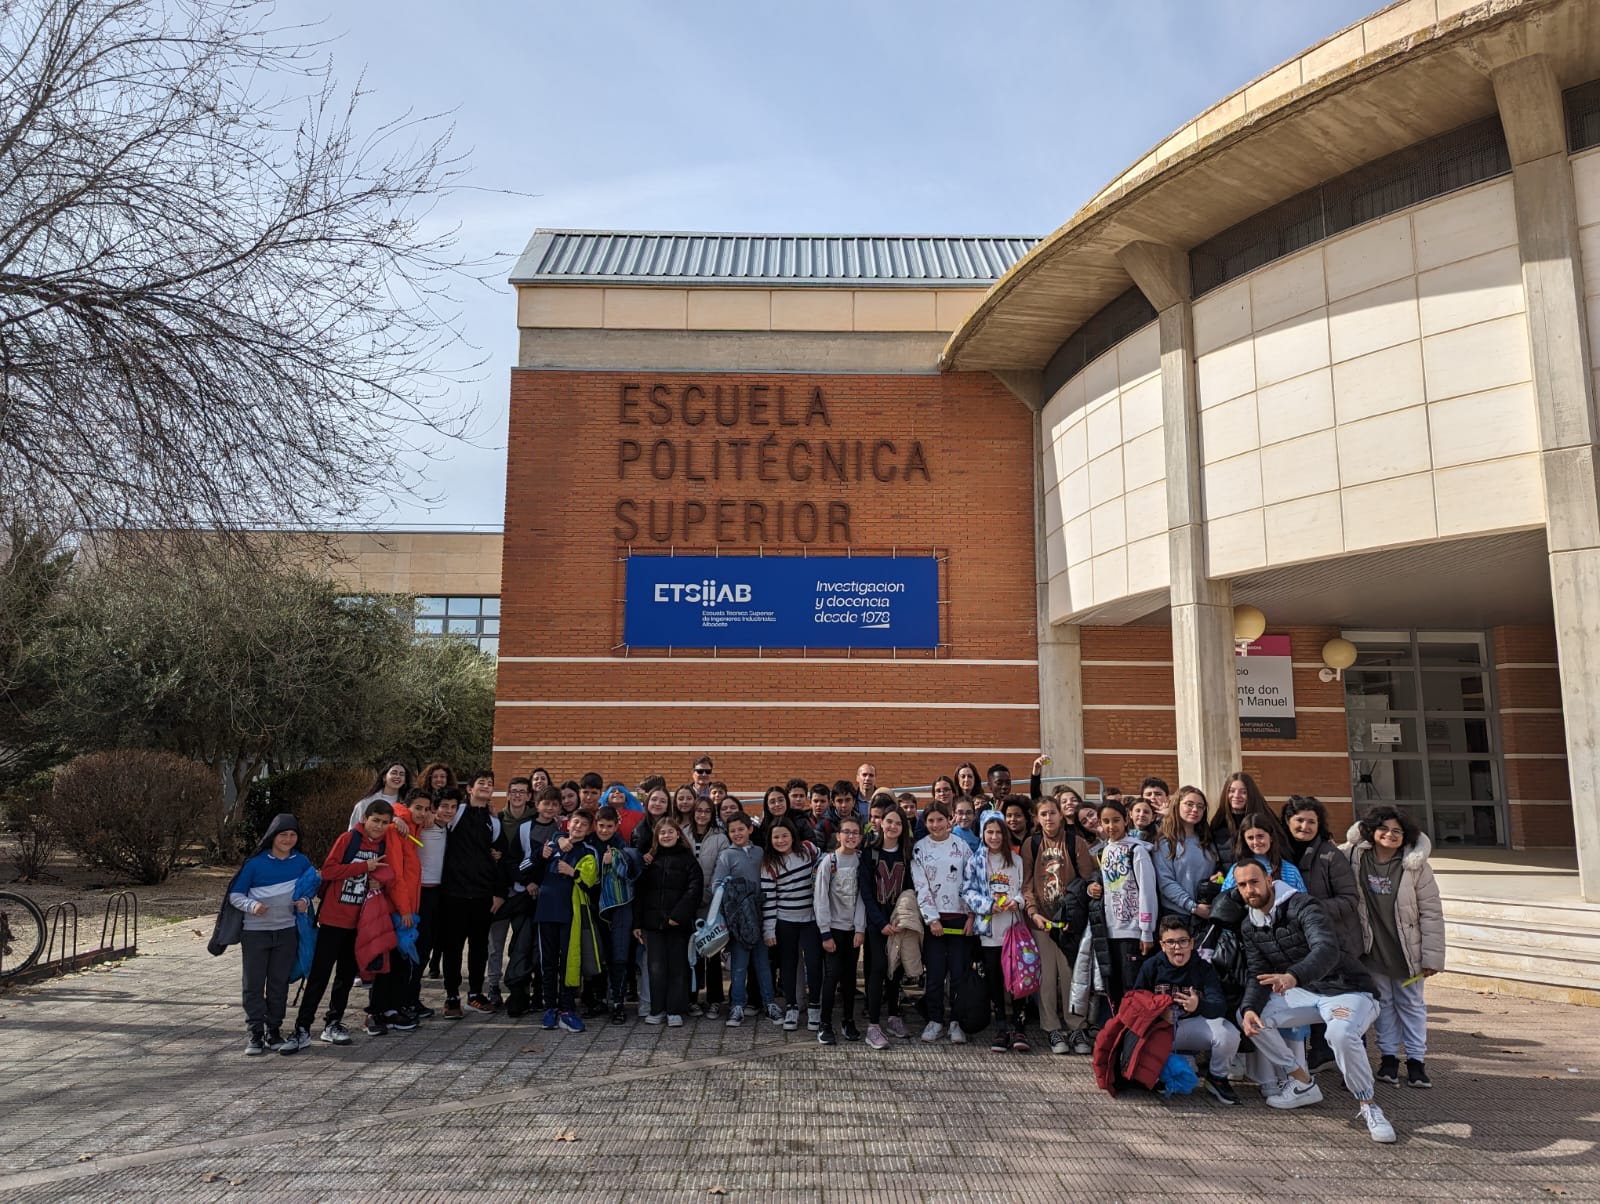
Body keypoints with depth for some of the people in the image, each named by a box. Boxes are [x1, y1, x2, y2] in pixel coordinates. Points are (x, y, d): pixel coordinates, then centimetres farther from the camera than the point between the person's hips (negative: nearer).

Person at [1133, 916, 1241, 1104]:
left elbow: (1220, 1007, -18)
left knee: (1228, 1033, -30)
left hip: (1193, 1025, 0)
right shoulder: (1151, 966, -1)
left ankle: (1217, 1078, 2)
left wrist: (1199, 1005, -41)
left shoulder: (1203, 968, -4)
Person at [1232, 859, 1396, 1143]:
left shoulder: (1302, 906, -20)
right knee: (1248, 1015, -10)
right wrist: (1249, 1008, -21)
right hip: (1304, 993, 7)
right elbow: (1258, 975, 0)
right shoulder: (1249, 927, 3)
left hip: (1346, 990, -7)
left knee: (1341, 1033, -36)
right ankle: (1302, 1083, 4)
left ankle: (1368, 1106, -12)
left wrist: (1293, 976, -56)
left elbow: (1327, 950, -37)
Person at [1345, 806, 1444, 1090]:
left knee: (1411, 1004, 13)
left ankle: (1416, 1060, 24)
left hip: (1407, 950, -1)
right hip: (1373, 950, 1)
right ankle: (1388, 1057, 25)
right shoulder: (1355, 857, -10)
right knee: (1383, 1003, 14)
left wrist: (1432, 956, -11)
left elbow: (1431, 912, -11)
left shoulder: (1415, 864, -14)